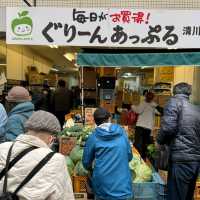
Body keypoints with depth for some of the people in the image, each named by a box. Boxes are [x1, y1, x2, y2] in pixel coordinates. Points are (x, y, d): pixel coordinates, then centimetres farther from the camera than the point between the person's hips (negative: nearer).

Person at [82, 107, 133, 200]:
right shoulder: (122, 132, 1)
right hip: (123, 185, 1)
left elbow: (86, 163, 6)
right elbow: (129, 156, 10)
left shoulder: (93, 137, -3)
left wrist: (91, 168, 27)